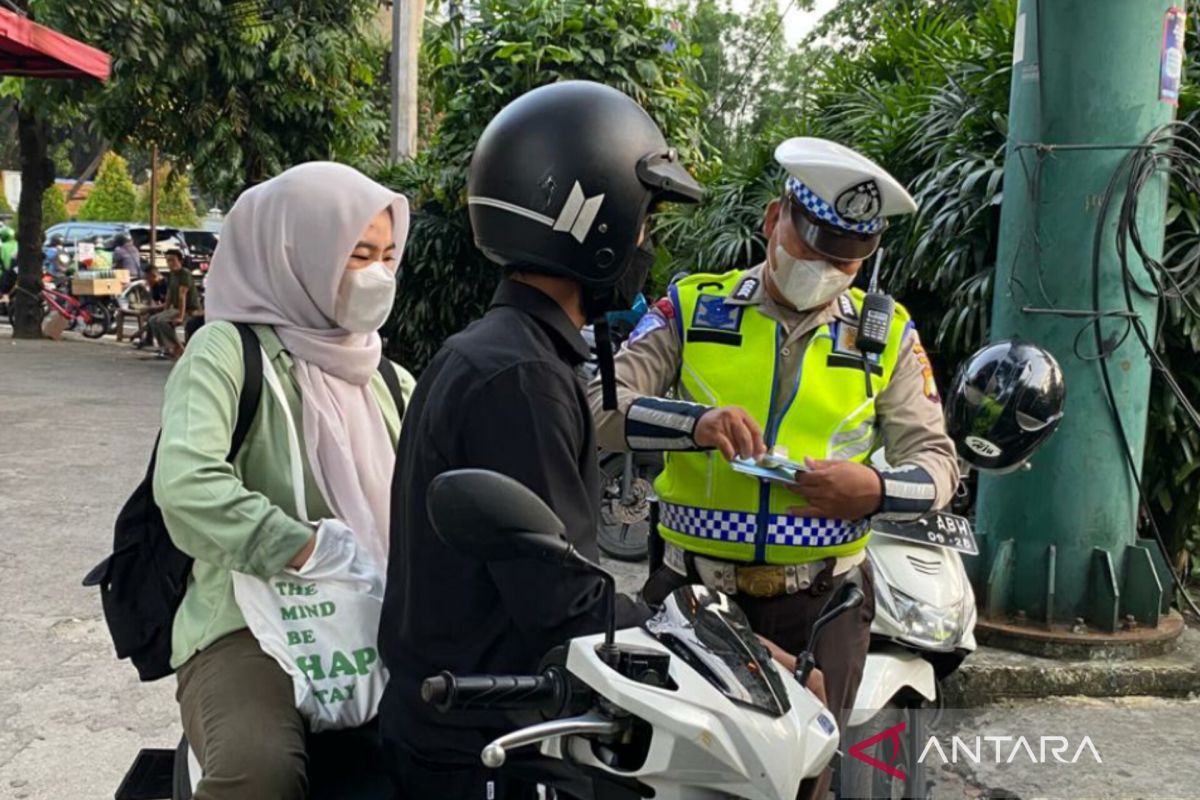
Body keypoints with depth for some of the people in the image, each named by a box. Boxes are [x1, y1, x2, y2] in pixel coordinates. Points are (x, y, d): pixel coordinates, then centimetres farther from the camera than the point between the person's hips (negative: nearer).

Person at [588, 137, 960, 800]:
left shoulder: (887, 335, 7)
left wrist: (877, 490, -15)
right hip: (692, 590, -1)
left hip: (820, 601, 1)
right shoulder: (694, 305, 2)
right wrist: (692, 421, -27)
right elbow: (598, 408, -8)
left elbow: (936, 458, 7)